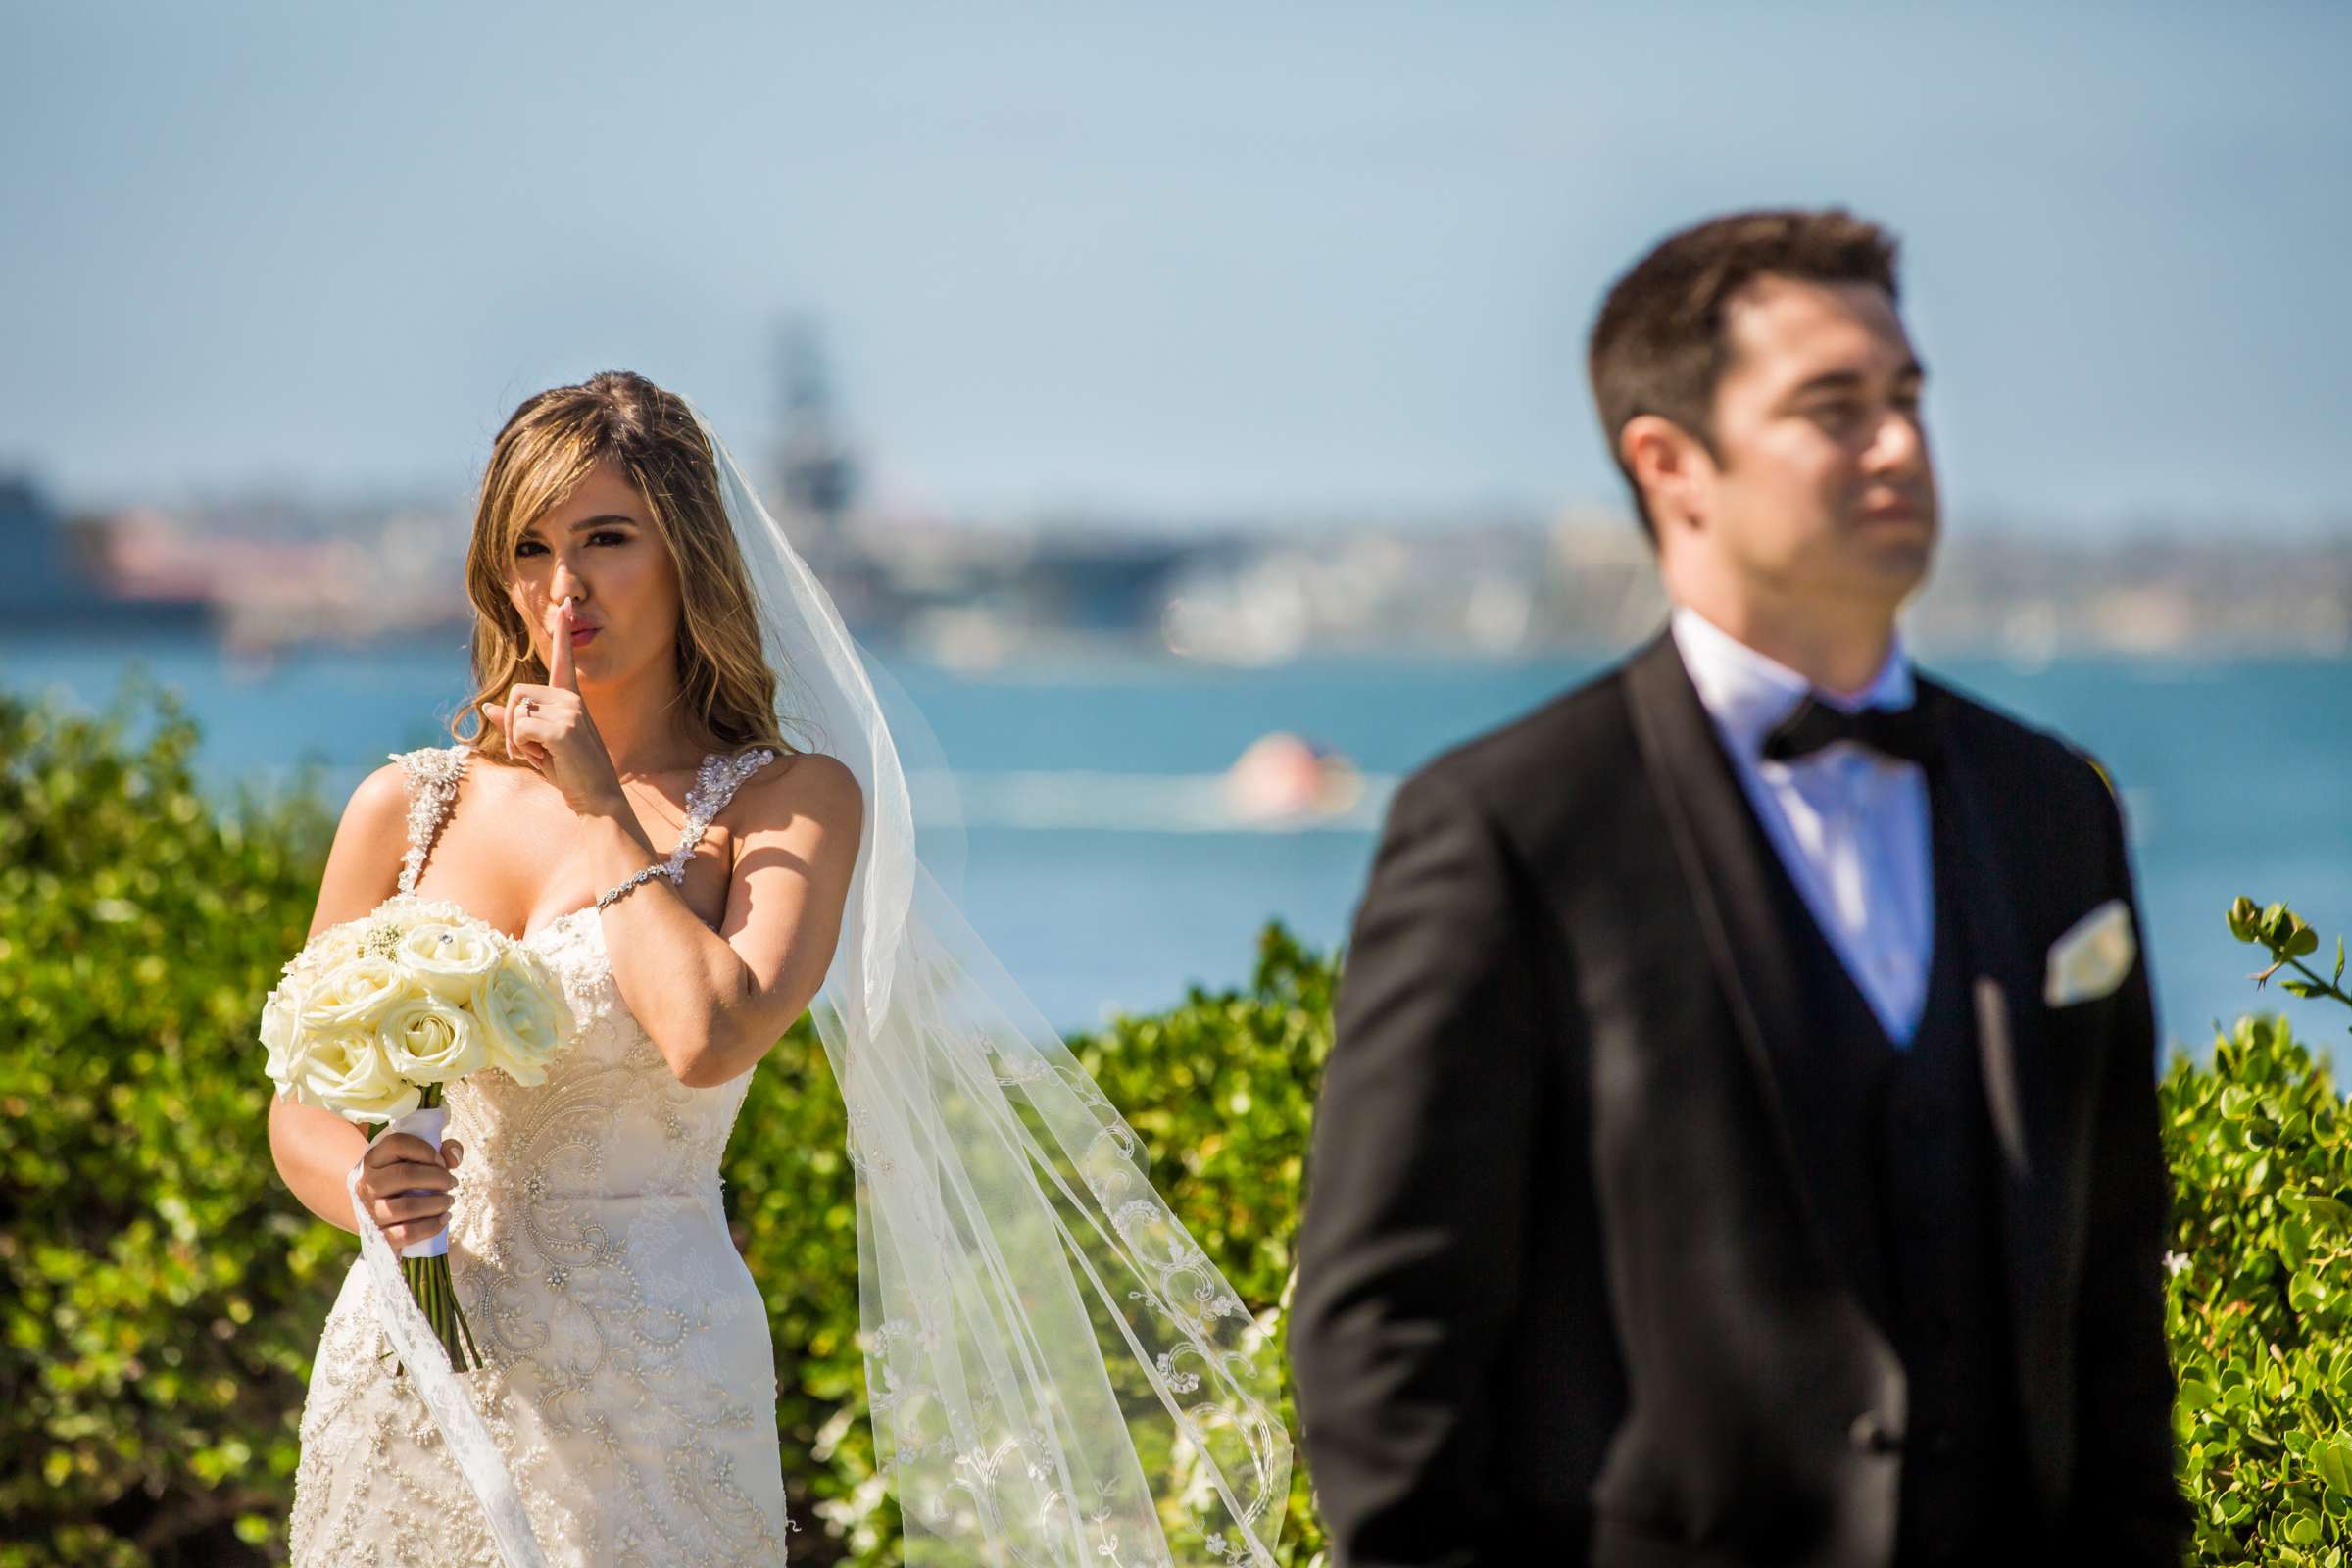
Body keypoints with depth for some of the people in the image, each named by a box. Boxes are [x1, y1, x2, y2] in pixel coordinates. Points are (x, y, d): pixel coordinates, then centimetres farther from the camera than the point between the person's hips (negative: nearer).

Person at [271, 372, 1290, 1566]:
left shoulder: (792, 801, -3)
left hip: (643, 1390, -3)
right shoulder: (407, 808, 6)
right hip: (400, 1374, 3)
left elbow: (712, 1035, -21)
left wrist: (606, 810, -10)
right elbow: (302, 1108, 10)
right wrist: (363, 1189, -12)